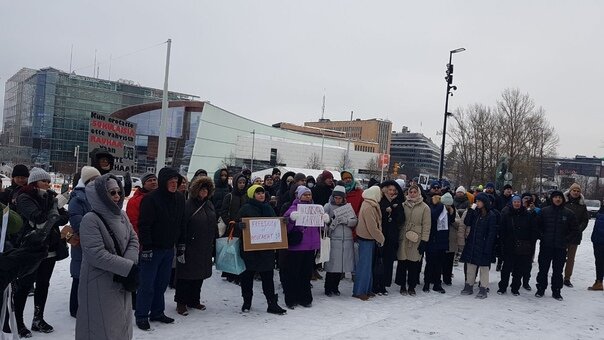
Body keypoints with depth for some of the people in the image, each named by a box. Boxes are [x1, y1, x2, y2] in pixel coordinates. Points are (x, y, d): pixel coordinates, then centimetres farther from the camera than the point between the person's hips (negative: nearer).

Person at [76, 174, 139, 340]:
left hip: (121, 282, 7)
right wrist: (129, 267, -23)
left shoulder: (121, 215, 5)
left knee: (121, 326, 19)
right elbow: (97, 255, -24)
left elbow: (133, 240, 5)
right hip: (100, 286, -7)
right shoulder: (90, 219, -17)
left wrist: (130, 262, -15)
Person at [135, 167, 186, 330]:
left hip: (169, 248, 6)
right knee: (147, 284, 2)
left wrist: (181, 243, 14)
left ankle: (157, 312, 26)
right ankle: (141, 316, 14)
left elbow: (181, 223, 14)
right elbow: (144, 225, -16)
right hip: (152, 249, -6)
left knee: (162, 283, 14)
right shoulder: (150, 199, -15)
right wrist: (146, 247, -18)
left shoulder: (180, 198, 5)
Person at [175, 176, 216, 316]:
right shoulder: (188, 204, -12)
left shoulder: (209, 204, 9)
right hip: (190, 246, -7)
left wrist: (212, 243, 14)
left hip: (205, 248, 7)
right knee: (186, 275, 2)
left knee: (200, 274, 15)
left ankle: (194, 300, 28)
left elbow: (214, 225, 17)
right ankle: (181, 303, 14)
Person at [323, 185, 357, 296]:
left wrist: (345, 220, -13)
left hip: (347, 240, 4)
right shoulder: (328, 206, 2)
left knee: (342, 266, 7)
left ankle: (335, 287, 22)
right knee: (332, 266, -2)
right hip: (333, 240, -4)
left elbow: (355, 221, 3)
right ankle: (328, 288, 13)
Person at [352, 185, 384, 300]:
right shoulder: (368, 207, -21)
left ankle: (367, 289, 24)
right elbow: (372, 227, -21)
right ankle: (359, 291, 5)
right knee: (364, 265, -3)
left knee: (368, 264, 15)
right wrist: (381, 238, -9)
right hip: (366, 239, -10)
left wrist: (379, 237, 7)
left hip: (369, 239, 10)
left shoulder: (370, 205, 10)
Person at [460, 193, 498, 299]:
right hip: (472, 244, 6)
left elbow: (491, 233, -11)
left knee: (483, 267, 3)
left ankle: (483, 289, 10)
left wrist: (487, 248, -16)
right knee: (470, 266, 11)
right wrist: (471, 210, -9)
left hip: (483, 245, -6)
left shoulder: (491, 215, -9)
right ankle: (469, 286, 20)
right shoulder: (475, 212, 8)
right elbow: (467, 223, -2)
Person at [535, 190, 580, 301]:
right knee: (543, 269, 6)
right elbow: (537, 226, 7)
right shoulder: (544, 211, -1)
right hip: (546, 246, 0)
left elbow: (576, 230, 6)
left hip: (561, 248, 0)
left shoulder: (568, 213, 1)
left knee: (558, 271, 8)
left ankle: (556, 291, 19)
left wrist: (566, 239, -3)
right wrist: (541, 237, -4)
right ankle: (540, 289, 18)